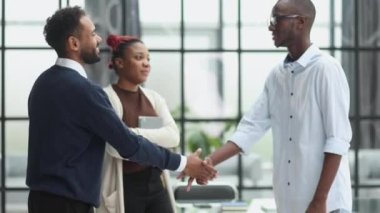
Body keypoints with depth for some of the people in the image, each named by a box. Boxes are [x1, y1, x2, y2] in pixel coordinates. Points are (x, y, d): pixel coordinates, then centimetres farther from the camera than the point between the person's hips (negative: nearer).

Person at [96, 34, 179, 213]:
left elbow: (173, 136, -4)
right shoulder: (107, 98, -8)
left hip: (156, 184, 6)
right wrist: (155, 142, -10)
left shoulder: (153, 98, 12)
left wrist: (136, 134, -16)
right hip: (124, 188, -6)